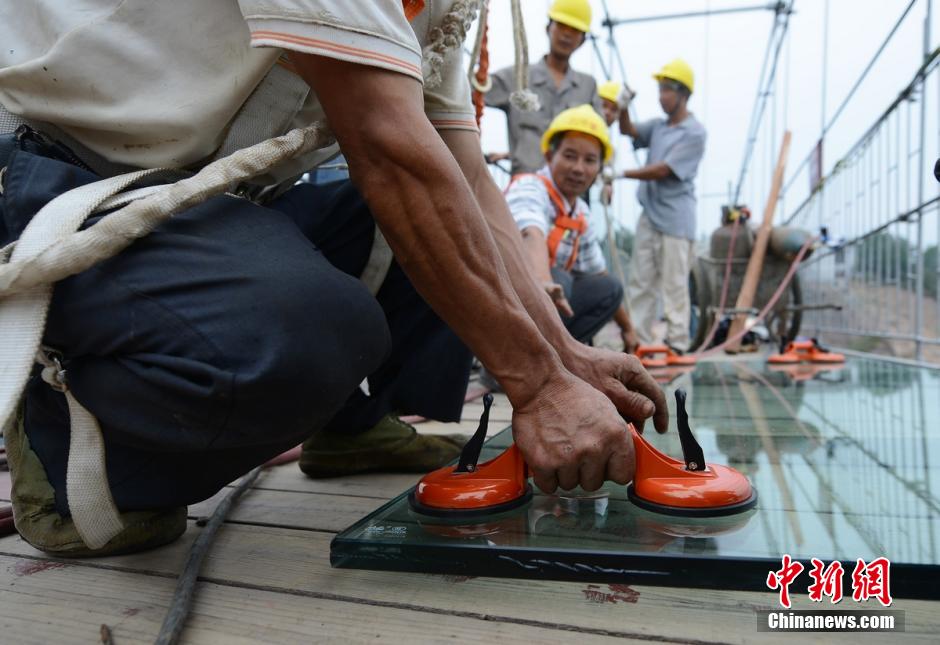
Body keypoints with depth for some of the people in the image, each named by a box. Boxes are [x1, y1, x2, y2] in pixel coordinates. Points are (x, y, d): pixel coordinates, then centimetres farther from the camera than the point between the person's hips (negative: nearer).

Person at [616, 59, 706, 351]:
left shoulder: (694, 133, -9)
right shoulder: (658, 126, 13)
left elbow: (663, 170, -16)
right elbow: (628, 130, 9)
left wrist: (622, 174, -18)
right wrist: (623, 108, -10)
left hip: (675, 220, -7)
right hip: (649, 215, 7)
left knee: (674, 287, -3)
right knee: (639, 283, 8)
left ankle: (677, 345, 4)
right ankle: (638, 342, 15)